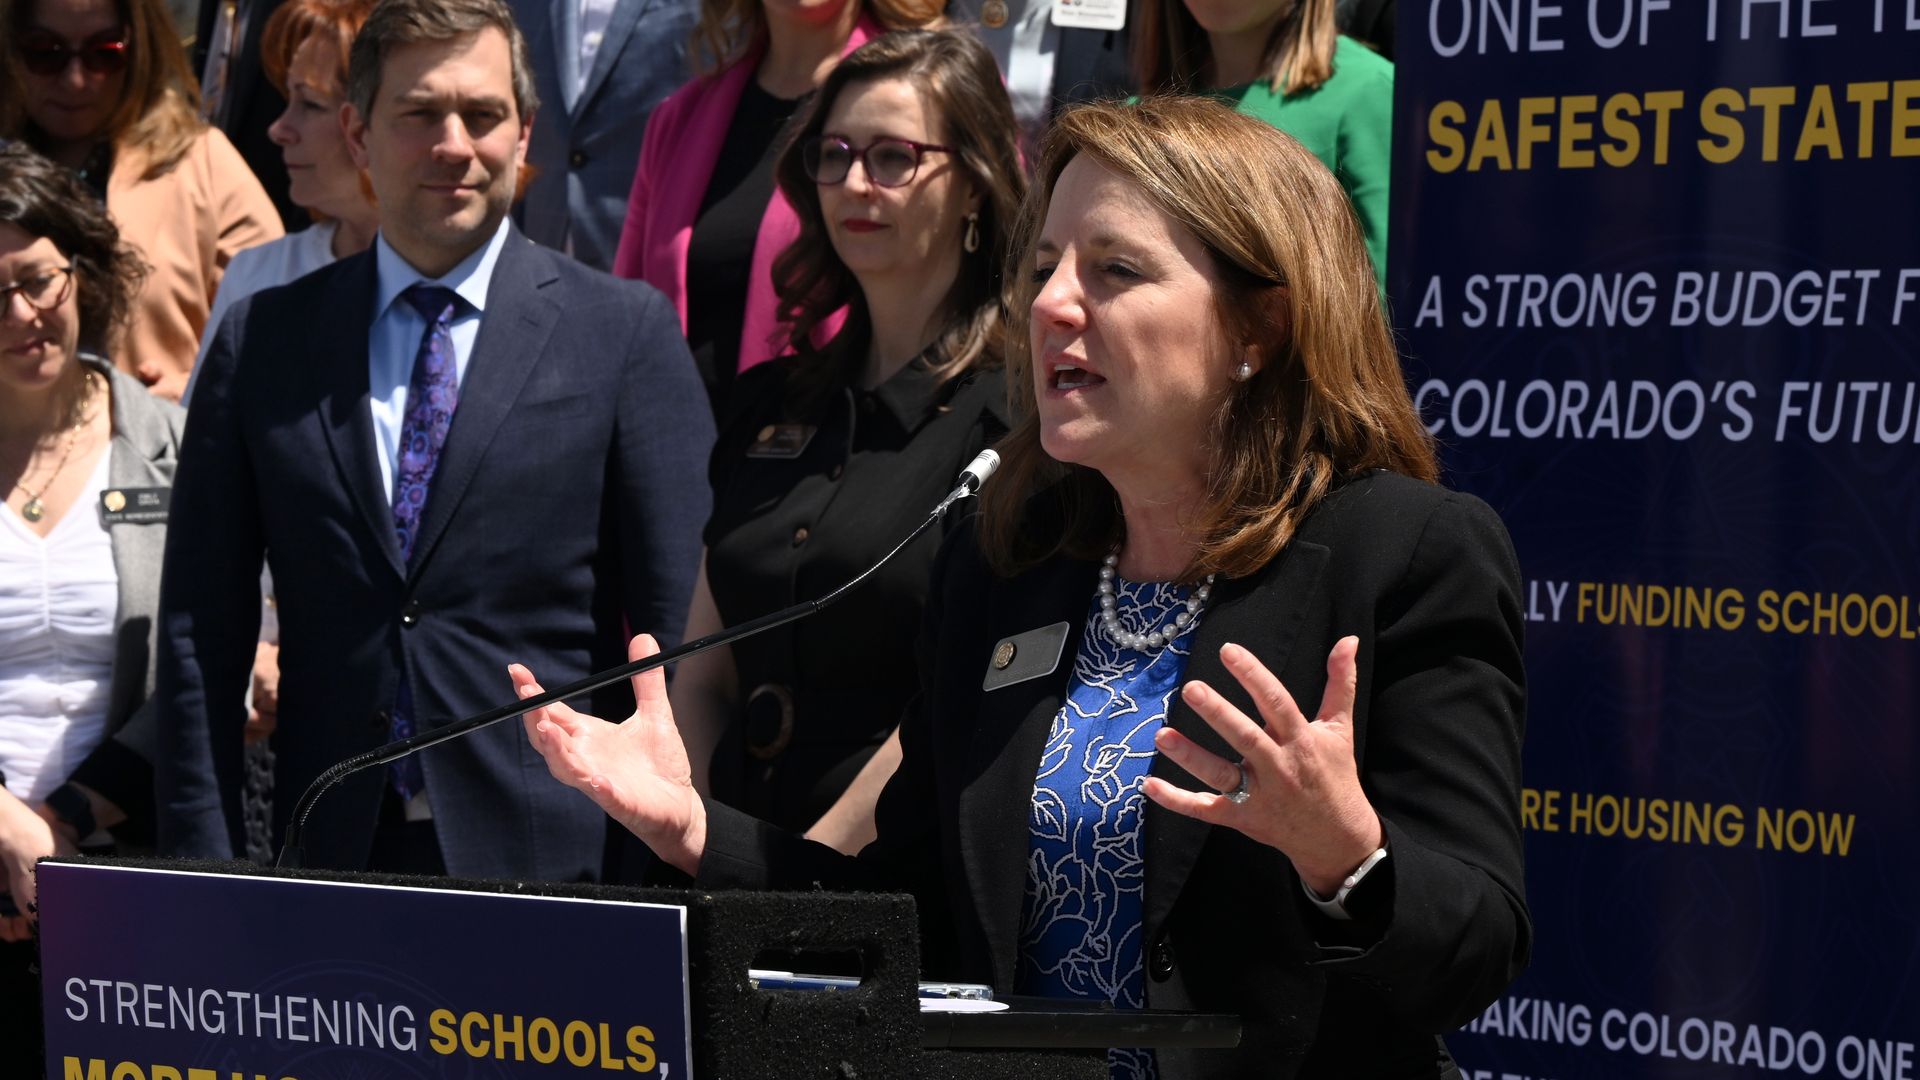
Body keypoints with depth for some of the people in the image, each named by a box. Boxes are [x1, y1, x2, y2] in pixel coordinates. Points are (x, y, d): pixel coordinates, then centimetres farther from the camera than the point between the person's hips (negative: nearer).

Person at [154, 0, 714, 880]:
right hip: (335, 860, 2)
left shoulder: (625, 333, 3)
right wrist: (206, 875, 1)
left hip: (548, 856, -2)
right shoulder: (263, 340, 10)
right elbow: (202, 633, 8)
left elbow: (682, 630, 0)